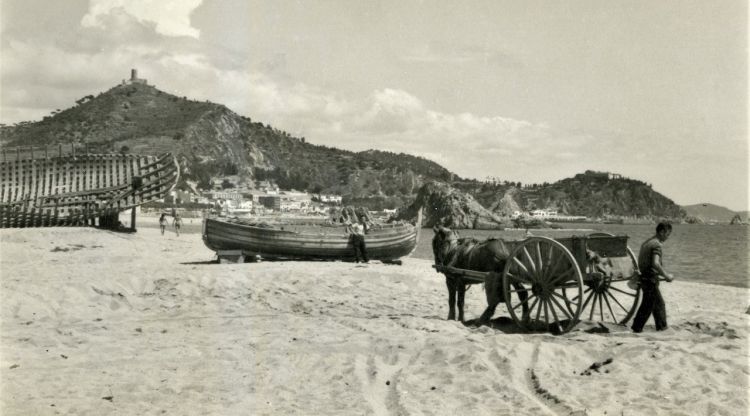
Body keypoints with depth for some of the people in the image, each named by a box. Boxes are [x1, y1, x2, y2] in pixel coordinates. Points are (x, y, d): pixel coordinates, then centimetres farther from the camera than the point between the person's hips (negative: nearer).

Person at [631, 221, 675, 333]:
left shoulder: (647, 242, 13)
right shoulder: (657, 245, -16)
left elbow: (640, 260, 20)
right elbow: (655, 263, -29)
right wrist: (666, 275, -22)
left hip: (644, 277, 10)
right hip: (651, 279, -10)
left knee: (659, 303, 18)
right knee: (648, 305, -2)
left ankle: (661, 326, 25)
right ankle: (636, 328, 2)